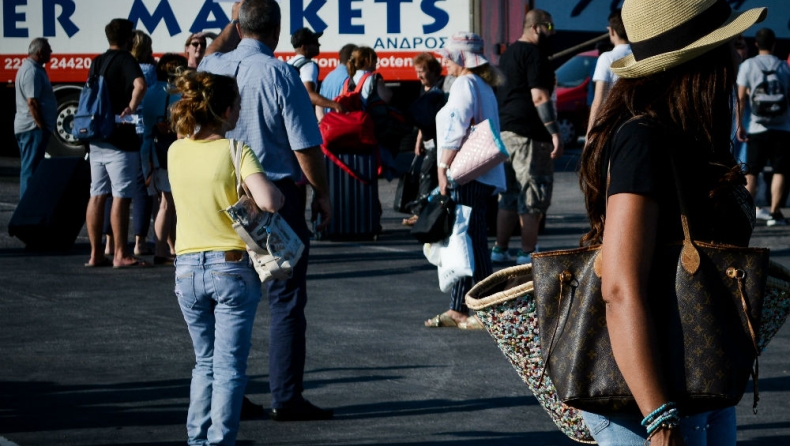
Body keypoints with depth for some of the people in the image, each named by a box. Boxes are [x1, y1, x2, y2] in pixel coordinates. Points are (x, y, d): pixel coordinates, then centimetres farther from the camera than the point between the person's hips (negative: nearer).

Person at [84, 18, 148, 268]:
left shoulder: (97, 63, 14)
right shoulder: (126, 60, -9)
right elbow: (140, 84, -28)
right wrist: (131, 108, -18)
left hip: (97, 137, 8)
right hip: (120, 138, -8)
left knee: (97, 196, 8)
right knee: (121, 197, -5)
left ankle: (96, 254, 10)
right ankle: (120, 255, -5)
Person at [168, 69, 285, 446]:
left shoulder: (176, 152, 2)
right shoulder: (235, 151, -12)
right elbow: (269, 202, -23)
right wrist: (280, 194, -2)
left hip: (188, 269, 4)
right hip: (232, 267, -4)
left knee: (205, 362, 19)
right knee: (229, 368, 1)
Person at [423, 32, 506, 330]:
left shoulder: (465, 84, -8)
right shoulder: (484, 87, 22)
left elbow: (457, 129, -18)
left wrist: (443, 167, -19)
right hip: (486, 176, 10)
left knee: (471, 242, -8)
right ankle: (458, 309, 14)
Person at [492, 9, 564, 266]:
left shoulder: (508, 54, 19)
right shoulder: (534, 54, -11)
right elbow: (539, 97, -19)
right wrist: (555, 132, -21)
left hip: (505, 132, 10)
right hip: (529, 134, -10)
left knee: (510, 195, 14)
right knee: (533, 196, -5)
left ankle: (500, 251, 15)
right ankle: (527, 253, -5)